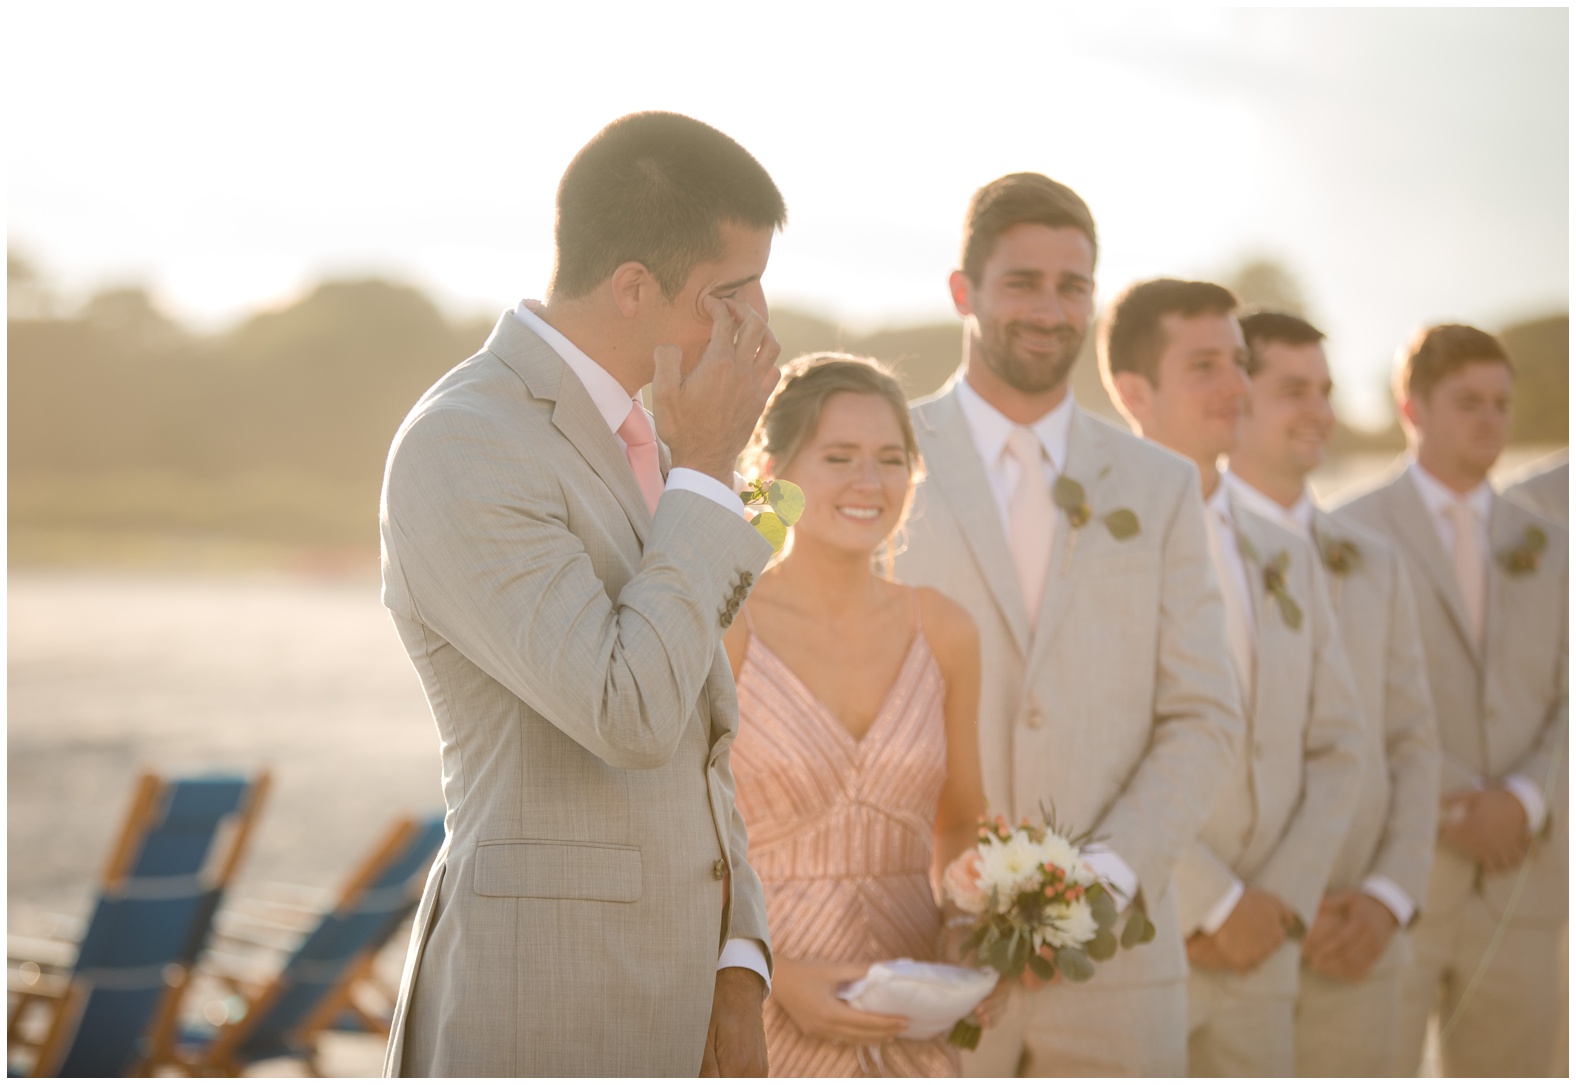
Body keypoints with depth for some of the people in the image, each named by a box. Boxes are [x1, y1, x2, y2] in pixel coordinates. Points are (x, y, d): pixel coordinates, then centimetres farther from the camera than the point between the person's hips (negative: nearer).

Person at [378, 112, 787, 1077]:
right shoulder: (459, 450, -16)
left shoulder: (612, 437, 13)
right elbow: (630, 719, -24)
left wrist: (735, 973, 6)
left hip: (670, 996, 9)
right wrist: (707, 469, -15)